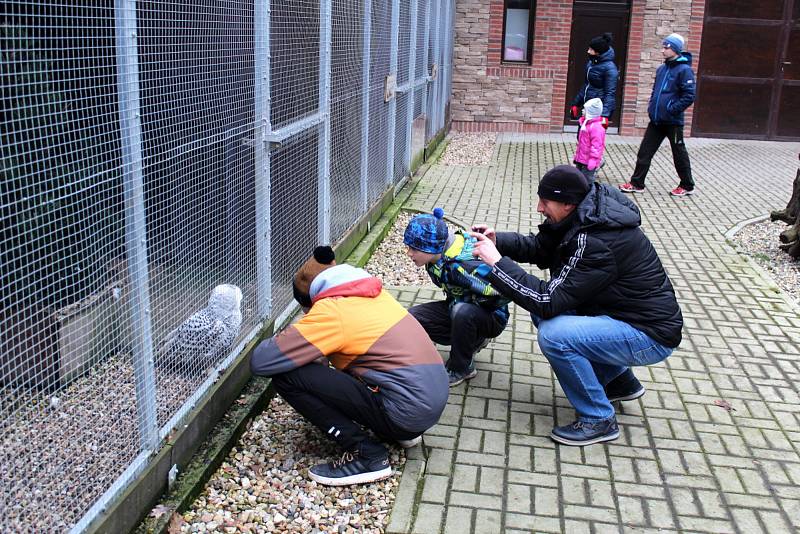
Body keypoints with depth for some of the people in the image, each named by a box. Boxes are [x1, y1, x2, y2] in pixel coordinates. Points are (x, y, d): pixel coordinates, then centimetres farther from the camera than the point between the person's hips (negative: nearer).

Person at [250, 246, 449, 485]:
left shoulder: (330, 311, -10)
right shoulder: (372, 293, 12)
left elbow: (260, 362, -12)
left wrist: (290, 338, 9)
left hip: (406, 411, -8)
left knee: (287, 378, -8)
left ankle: (366, 454, -6)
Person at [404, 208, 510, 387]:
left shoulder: (466, 265, -34)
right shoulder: (436, 255, -10)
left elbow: (505, 292, -31)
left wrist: (465, 302, -20)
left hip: (492, 317, -8)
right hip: (458, 307, 8)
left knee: (462, 311, -38)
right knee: (412, 317, -8)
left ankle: (461, 369, -12)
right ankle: (473, 341, 7)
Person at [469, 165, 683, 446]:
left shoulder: (597, 243, -29)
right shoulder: (583, 216, -3)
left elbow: (550, 300, -30)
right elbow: (540, 247, 9)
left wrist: (497, 262, -26)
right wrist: (497, 240, -8)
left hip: (651, 336, -10)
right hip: (622, 313, 10)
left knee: (554, 336, -26)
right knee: (542, 313, 9)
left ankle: (599, 420, -4)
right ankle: (619, 380, 22)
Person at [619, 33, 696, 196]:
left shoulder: (684, 70, -12)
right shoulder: (662, 69, 11)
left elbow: (689, 96, -17)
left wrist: (672, 109, -19)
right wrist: (652, 107, 11)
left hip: (673, 121, -7)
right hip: (656, 120, 7)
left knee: (679, 154, 6)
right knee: (645, 151, 6)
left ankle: (687, 186, 20)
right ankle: (637, 183, 13)